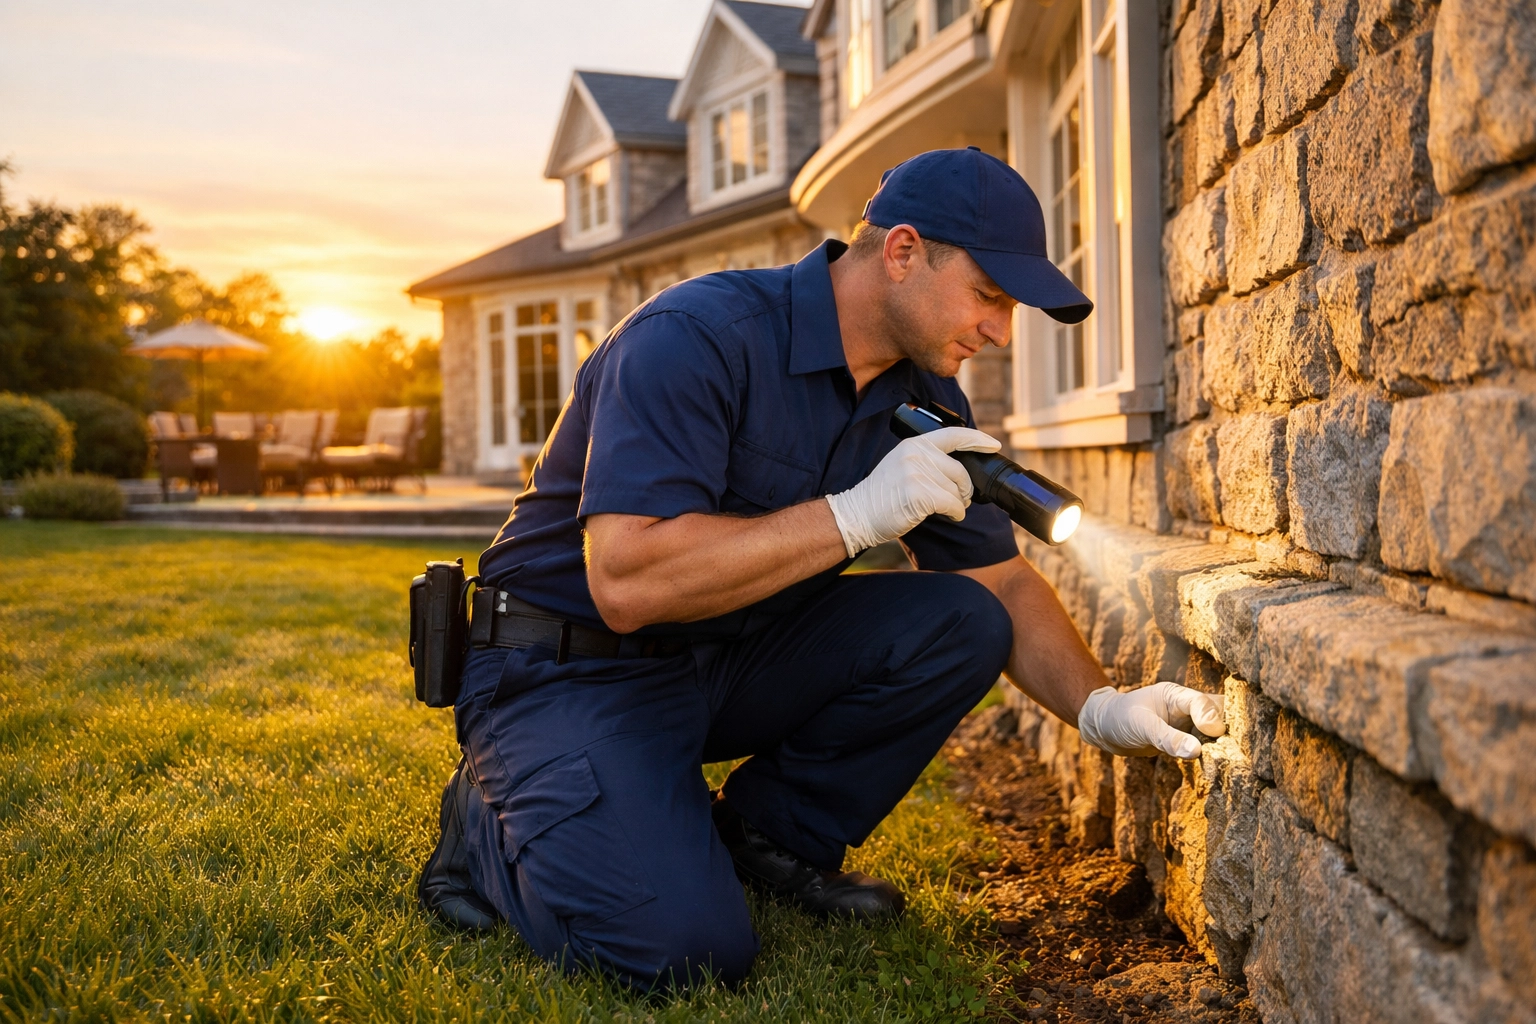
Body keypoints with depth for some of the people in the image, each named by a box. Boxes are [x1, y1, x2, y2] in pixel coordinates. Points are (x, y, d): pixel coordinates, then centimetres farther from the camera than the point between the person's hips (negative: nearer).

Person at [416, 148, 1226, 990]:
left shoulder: (922, 398, 1)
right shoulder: (694, 338, -24)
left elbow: (1003, 582, 7)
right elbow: (627, 584, -33)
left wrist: (1098, 707, -11)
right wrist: (856, 515, -31)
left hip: (733, 664, 7)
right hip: (574, 668, -7)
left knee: (960, 624, -11)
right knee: (685, 943, -26)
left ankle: (770, 834, 5)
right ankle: (495, 821, 3)